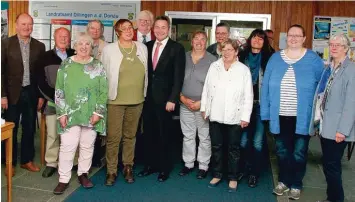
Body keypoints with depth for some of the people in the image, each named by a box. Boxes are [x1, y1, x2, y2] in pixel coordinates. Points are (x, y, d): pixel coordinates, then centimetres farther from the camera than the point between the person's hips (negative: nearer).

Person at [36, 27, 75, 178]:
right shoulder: (45, 58, 6)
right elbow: (41, 82, 1)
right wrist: (55, 98, -8)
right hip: (52, 103, 0)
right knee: (52, 134, 3)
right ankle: (51, 164, 15)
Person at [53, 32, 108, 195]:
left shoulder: (98, 66, 3)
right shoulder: (65, 65, 2)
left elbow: (103, 91, 0)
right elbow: (59, 91, 1)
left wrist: (98, 112, -8)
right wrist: (62, 113, -5)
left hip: (91, 114, 1)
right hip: (70, 114, -1)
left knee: (87, 145, 9)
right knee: (67, 146, -3)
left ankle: (83, 174, 26)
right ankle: (63, 179, 9)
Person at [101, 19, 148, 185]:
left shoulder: (142, 48, 6)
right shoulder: (109, 49, -3)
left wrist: (144, 93, 14)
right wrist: (107, 95, 1)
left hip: (137, 100, 3)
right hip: (116, 100, -3)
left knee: (130, 136, 12)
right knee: (113, 137, 0)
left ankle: (128, 167, 26)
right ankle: (111, 171, 13)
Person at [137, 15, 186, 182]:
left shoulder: (176, 48, -5)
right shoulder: (147, 46, 9)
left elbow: (178, 76, -9)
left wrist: (172, 99, -14)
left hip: (164, 98, -4)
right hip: (148, 97, 4)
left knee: (164, 134, 6)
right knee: (148, 133, 12)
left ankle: (164, 168, 20)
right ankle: (150, 165, 26)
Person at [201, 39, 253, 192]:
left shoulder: (244, 70, -4)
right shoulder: (214, 66, 4)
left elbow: (248, 95, -5)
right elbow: (206, 88, 8)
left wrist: (245, 116, -8)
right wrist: (204, 108, 6)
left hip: (234, 117, -2)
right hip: (215, 115, 3)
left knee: (233, 149, 9)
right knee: (216, 147, 13)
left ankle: (233, 178, 23)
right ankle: (217, 174, 29)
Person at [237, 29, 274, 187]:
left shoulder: (269, 58, 0)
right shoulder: (242, 56, 7)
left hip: (261, 104, -2)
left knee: (257, 142, 4)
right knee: (243, 140, 8)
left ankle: (254, 173, 18)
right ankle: (241, 169, 24)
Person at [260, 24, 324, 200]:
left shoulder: (314, 60, -2)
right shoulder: (275, 58, 2)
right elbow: (266, 86, 1)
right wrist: (266, 112, -3)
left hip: (302, 117, -2)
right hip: (280, 116, 2)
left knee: (299, 153, 10)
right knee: (282, 151, 15)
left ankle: (296, 185, 29)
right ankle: (283, 181, 35)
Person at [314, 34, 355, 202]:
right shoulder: (328, 68, 11)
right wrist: (319, 121, 11)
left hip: (337, 128, -7)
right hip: (325, 125, 7)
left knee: (332, 165, -1)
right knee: (328, 164, 15)